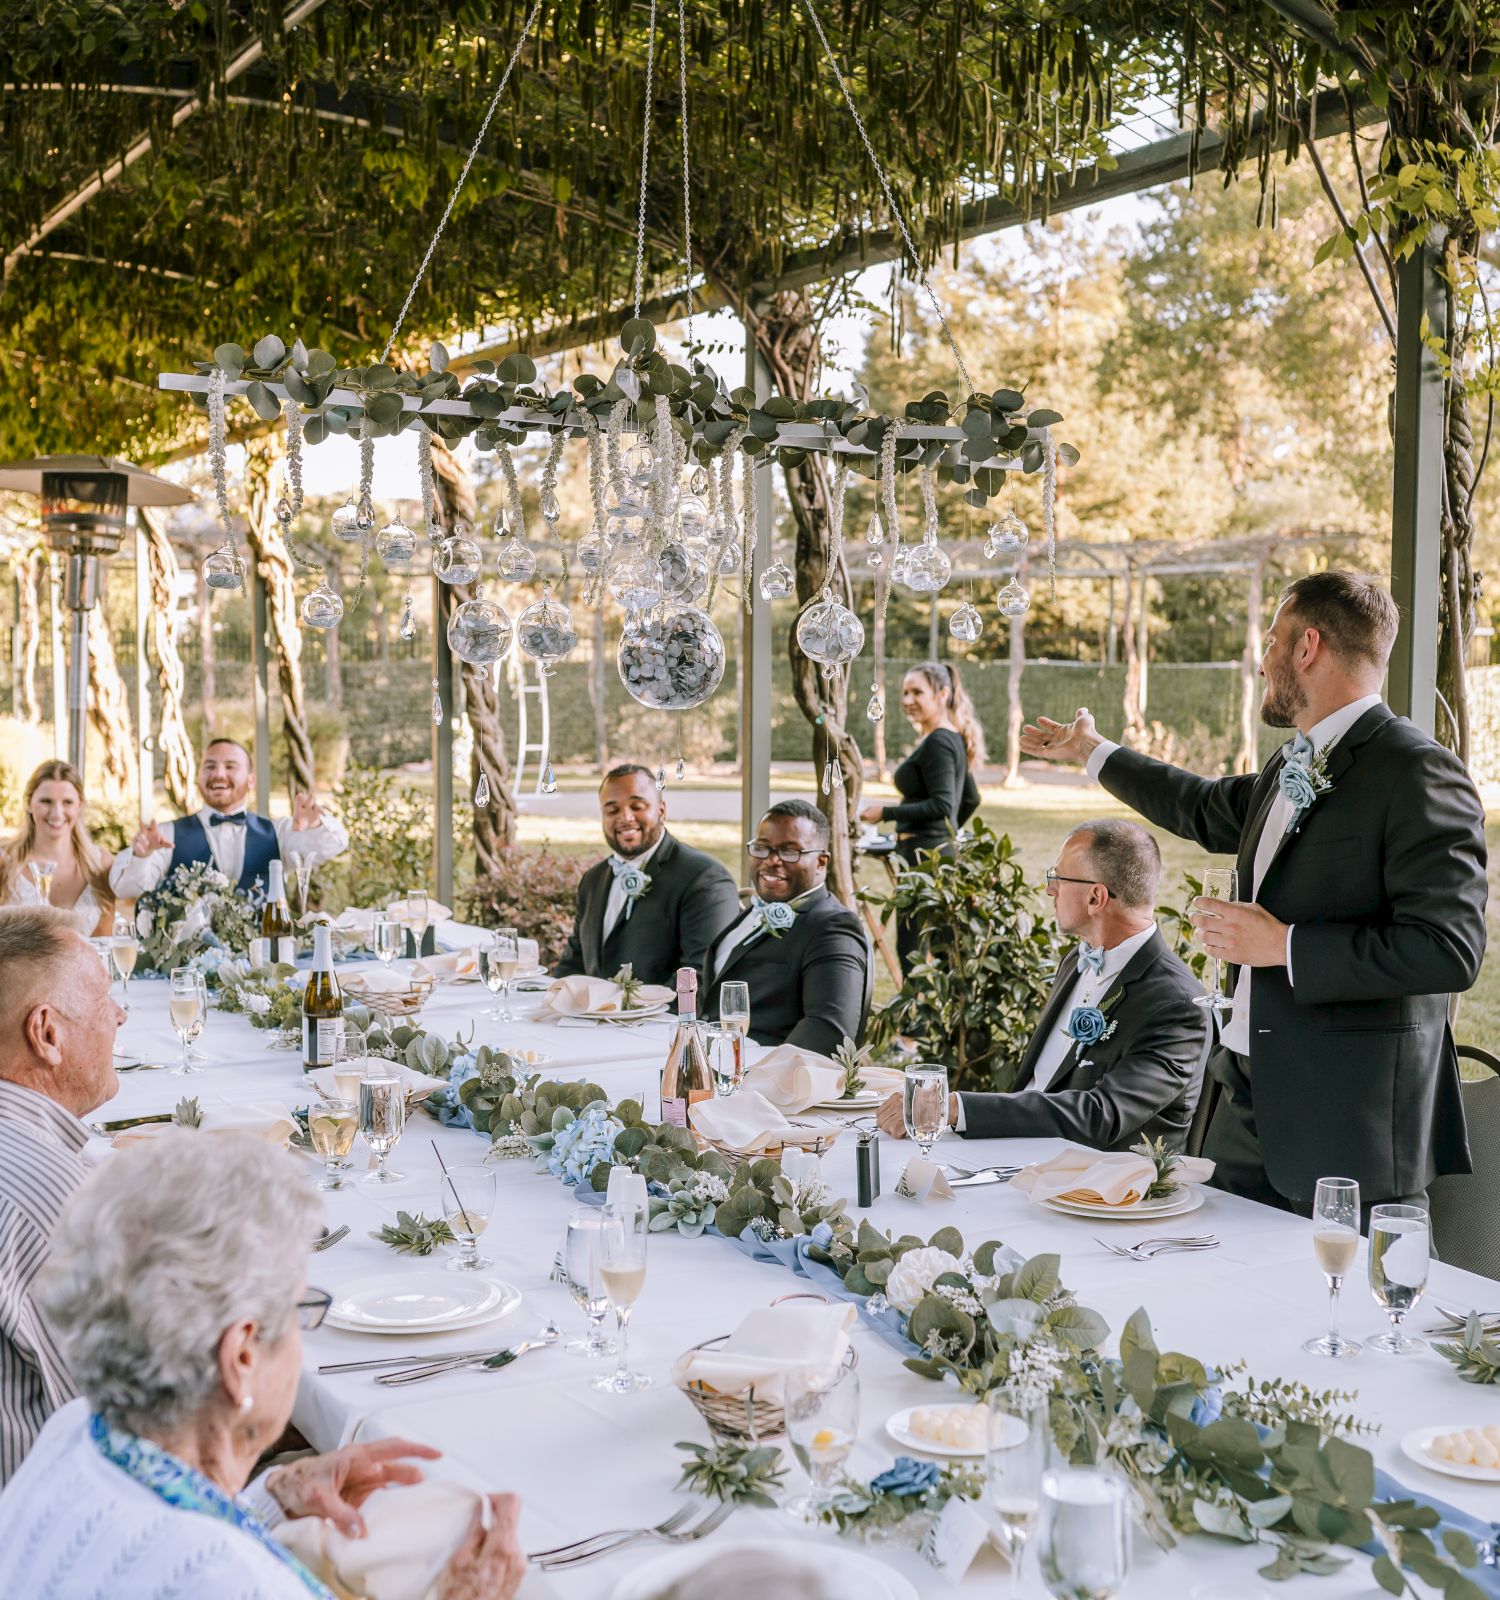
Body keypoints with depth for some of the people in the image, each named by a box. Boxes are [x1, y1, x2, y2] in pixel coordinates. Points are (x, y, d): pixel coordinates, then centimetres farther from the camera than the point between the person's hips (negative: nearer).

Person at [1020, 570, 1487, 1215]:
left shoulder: (1415, 770, -15)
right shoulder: (1293, 765, 14)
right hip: (1251, 1101, 9)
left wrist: (1285, 945, -19)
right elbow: (1213, 811, 35)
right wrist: (1093, 751, 44)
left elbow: (1450, 949, -23)